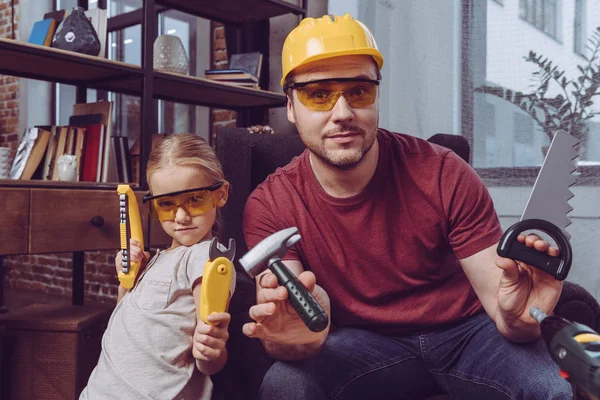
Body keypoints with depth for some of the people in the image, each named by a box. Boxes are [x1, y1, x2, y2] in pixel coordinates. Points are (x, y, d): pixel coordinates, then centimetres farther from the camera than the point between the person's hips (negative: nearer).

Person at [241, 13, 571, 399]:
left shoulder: (444, 175, -16)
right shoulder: (269, 207, -13)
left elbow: (498, 299, -13)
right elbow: (281, 327, -21)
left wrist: (517, 318, -38)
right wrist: (295, 338, -46)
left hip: (465, 328, 0)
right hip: (362, 342, 1)